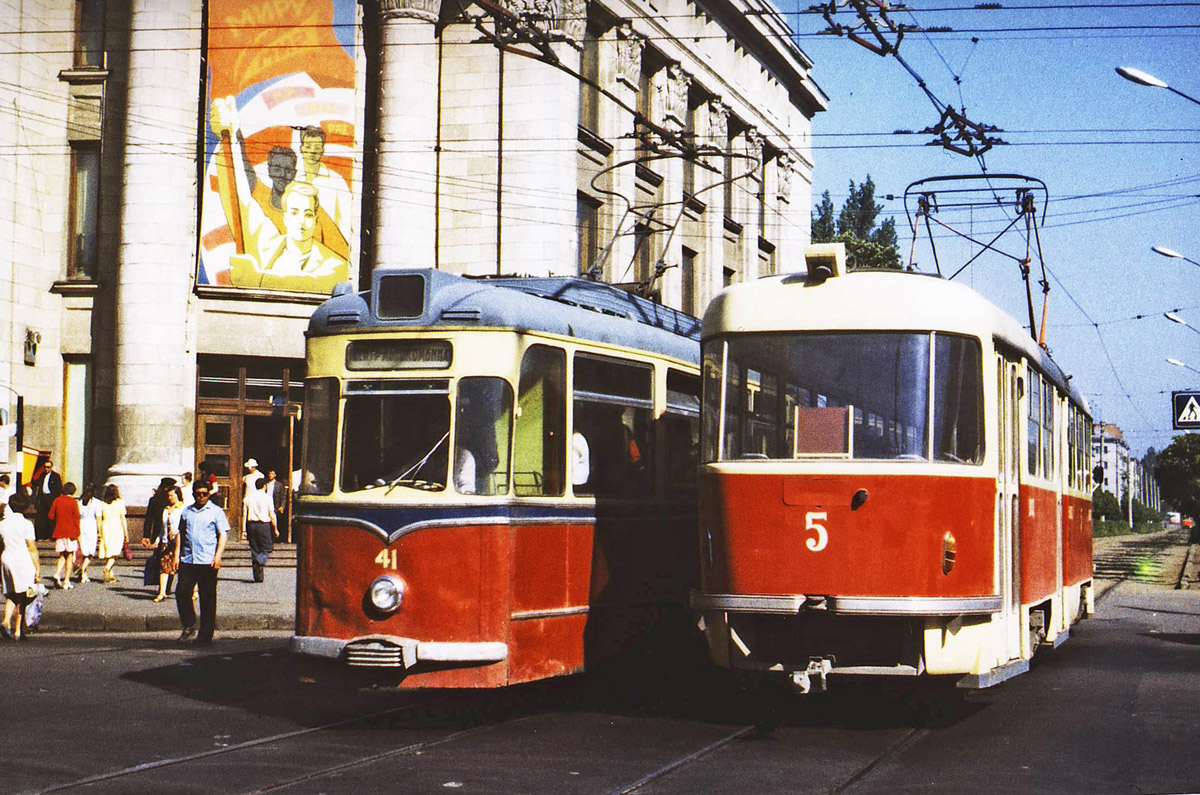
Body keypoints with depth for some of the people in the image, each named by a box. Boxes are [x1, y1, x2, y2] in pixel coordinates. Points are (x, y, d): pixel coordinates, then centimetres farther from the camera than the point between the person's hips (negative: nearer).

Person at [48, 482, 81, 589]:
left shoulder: (56, 501, 3)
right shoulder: (73, 502, -7)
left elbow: (51, 516, 5)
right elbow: (76, 519, -8)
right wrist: (78, 534, -3)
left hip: (59, 531, 4)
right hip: (71, 532, -3)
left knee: (62, 555, 14)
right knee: (70, 556, 4)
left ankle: (57, 574, -11)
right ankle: (66, 581, 2)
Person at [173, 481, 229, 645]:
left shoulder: (216, 512, 4)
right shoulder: (186, 512, 14)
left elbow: (223, 534, -1)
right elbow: (180, 534, 19)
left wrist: (218, 556, -12)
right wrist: (177, 555, 8)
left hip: (207, 562, -3)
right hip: (187, 561, 3)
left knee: (207, 598, 0)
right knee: (182, 592, -5)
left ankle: (205, 634, 6)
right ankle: (188, 626, 11)